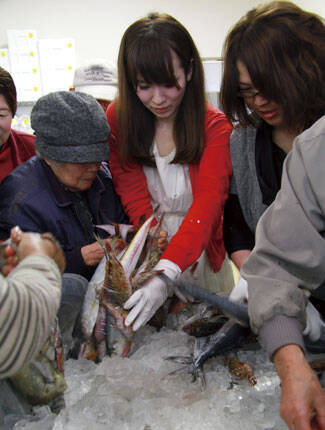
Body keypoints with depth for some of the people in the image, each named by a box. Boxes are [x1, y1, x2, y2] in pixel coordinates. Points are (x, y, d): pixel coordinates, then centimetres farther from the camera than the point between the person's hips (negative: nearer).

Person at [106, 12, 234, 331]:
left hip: (202, 254, 0)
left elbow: (207, 205, -27)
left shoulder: (214, 126, -15)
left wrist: (167, 272, -42)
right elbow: (136, 203, -15)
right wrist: (157, 269, -30)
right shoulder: (118, 119, -11)